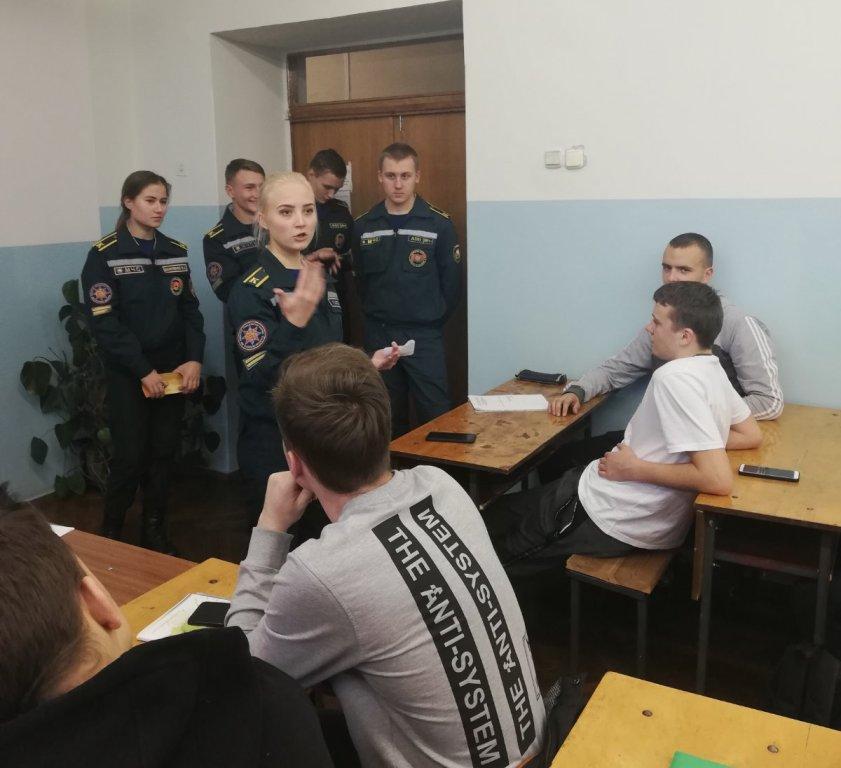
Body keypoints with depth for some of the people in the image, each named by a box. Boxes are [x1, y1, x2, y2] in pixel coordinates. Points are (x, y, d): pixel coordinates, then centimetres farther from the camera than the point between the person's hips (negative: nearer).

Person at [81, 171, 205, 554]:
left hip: (173, 370, 4)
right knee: (130, 455, -3)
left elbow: (190, 310, 7)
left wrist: (194, 359, -7)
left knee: (164, 451, 8)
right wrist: (143, 371, -16)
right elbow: (104, 322, -12)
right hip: (129, 374, -4)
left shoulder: (176, 251, 8)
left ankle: (154, 529, 23)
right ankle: (110, 533, 18)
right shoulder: (104, 255, -7)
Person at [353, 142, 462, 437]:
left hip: (424, 336, -3)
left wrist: (432, 319, 2)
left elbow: (451, 281, -2)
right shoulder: (363, 226, 2)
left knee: (436, 415, -2)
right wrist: (378, 315, 9)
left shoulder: (439, 224, -7)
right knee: (388, 415, 14)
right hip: (378, 335, 3)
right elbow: (361, 278, 12)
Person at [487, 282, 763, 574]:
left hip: (615, 520, -9)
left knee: (499, 517, 9)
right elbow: (751, 435, 14)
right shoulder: (713, 371, 1)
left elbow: (718, 479, -32)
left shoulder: (675, 377, -26)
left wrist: (635, 468, -21)